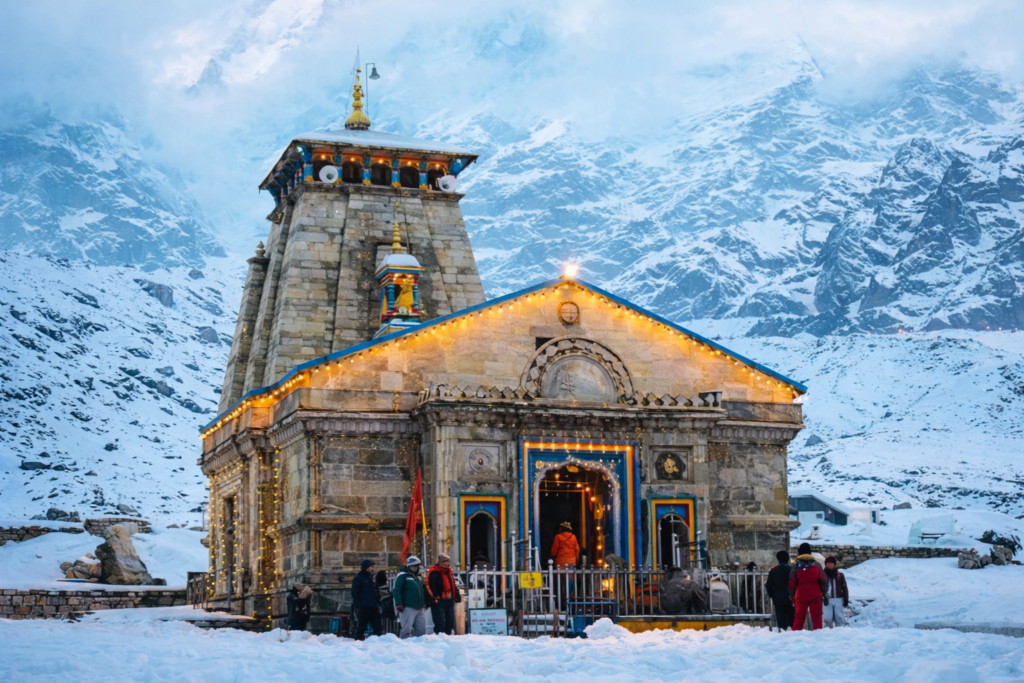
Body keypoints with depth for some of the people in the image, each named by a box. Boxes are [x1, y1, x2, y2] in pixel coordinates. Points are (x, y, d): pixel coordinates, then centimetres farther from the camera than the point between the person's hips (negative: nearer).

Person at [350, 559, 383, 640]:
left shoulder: (372, 577, 16)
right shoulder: (358, 578, -4)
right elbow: (355, 593, -8)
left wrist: (378, 603, 13)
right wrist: (357, 606, -15)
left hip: (374, 607, 6)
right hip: (363, 608, -6)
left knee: (378, 627, 4)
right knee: (361, 627, 0)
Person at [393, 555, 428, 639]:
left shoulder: (419, 577, 18)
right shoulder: (403, 576, -6)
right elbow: (396, 590, -13)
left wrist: (425, 602, 24)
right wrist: (398, 604, -19)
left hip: (420, 608, 7)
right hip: (408, 607, -7)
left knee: (421, 629, 8)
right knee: (406, 629, -8)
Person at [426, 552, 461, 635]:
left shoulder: (449, 572, 17)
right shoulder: (434, 573, -11)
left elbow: (453, 586, 23)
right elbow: (431, 586, -19)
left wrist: (457, 596, 15)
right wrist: (435, 597, -26)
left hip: (449, 600, 8)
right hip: (438, 602, -8)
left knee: (450, 622, 11)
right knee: (440, 623, -10)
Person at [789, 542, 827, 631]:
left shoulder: (796, 566, -2)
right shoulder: (816, 564, 0)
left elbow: (792, 583, -1)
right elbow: (822, 581, 0)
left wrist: (791, 596, 11)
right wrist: (825, 594, 7)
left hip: (801, 595, 0)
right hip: (815, 595, 0)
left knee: (799, 617, 7)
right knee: (816, 616, 3)